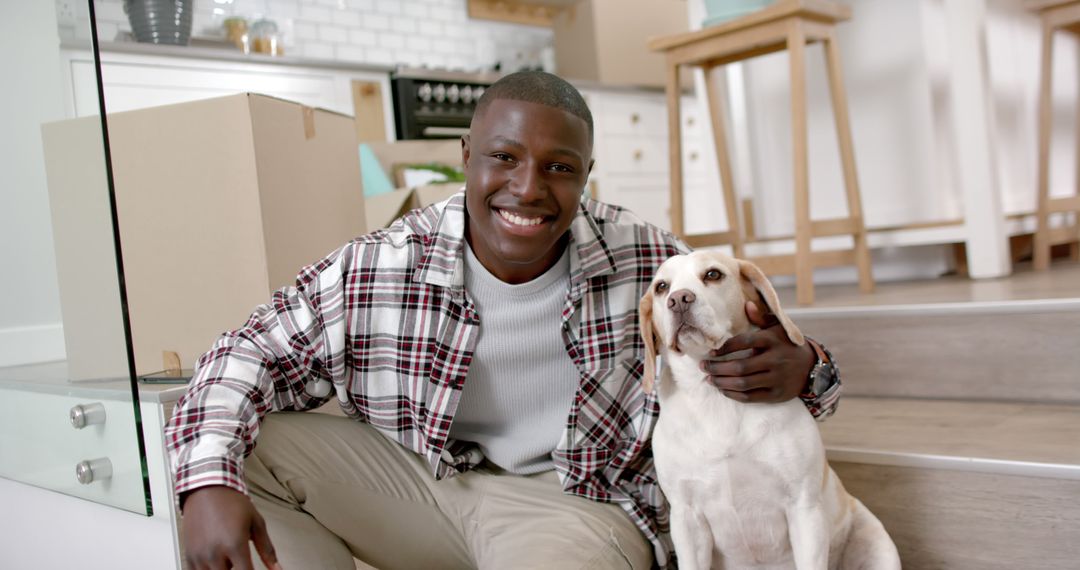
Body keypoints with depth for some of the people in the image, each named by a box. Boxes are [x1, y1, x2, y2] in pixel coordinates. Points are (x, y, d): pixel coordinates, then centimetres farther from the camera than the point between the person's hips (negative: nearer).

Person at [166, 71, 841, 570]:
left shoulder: (647, 261, -11)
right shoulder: (376, 269, -12)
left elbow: (752, 345, 0)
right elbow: (252, 354, -6)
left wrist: (795, 370, -27)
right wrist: (210, 486, -23)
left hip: (575, 502, -2)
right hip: (420, 480, 3)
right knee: (242, 447, -12)